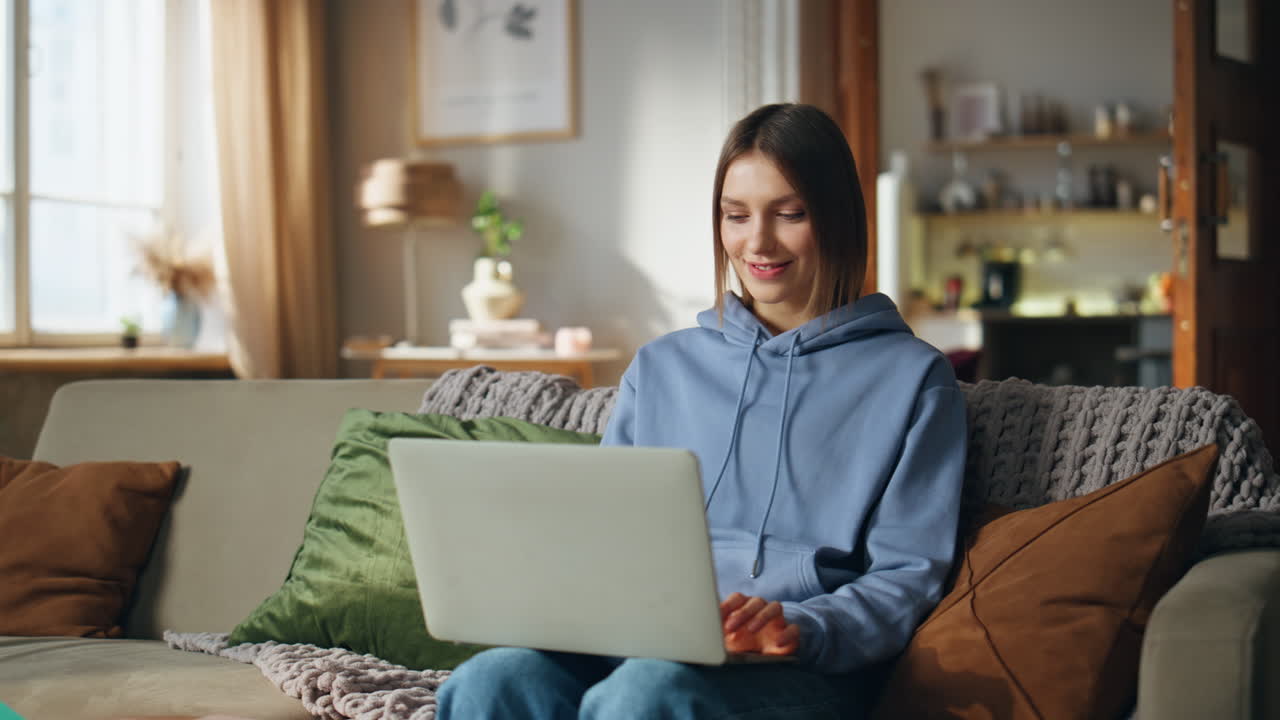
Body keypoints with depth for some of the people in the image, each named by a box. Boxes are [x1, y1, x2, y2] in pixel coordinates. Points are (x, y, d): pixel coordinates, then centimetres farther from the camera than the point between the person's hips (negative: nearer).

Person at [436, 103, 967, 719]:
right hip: (636, 646, 3)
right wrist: (561, 590, -4)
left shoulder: (911, 378, 11)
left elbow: (907, 577, 3)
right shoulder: (660, 368, 23)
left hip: (798, 670, -3)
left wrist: (802, 629, -18)